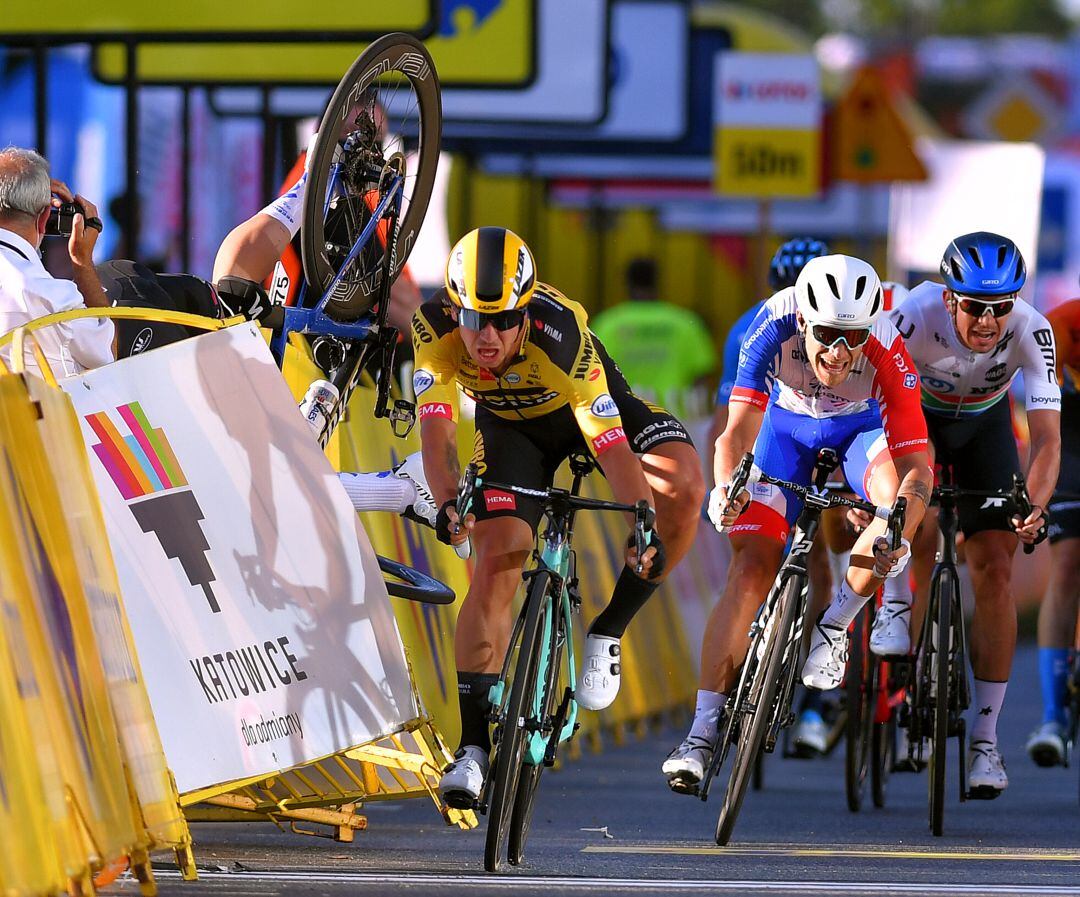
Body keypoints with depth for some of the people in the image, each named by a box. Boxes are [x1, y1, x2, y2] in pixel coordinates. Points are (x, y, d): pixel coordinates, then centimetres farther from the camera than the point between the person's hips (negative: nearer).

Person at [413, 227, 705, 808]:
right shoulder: (436, 327, -32)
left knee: (683, 486, -27)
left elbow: (611, 441, -41)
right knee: (495, 567, -14)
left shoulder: (559, 334, -39)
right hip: (509, 427, 2)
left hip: (587, 403, -1)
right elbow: (436, 423, -35)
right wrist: (447, 502, -52)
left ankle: (609, 631, -7)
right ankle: (473, 746, -11)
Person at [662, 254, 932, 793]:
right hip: (788, 423, 0)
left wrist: (895, 530, -57)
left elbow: (916, 465, -39)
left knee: (900, 499, -33)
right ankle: (702, 735, -10)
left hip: (862, 426, 0)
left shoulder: (887, 353, -37)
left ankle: (834, 627, -9)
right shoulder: (774, 329, -34)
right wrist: (727, 487, -55)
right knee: (751, 568, -13)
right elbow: (739, 430, -34)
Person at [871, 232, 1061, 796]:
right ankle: (898, 609, -7)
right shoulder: (915, 316, -37)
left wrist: (1034, 507, -53)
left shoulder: (1031, 332, -33)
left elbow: (1047, 437, -35)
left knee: (994, 571, -9)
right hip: (918, 414, -1)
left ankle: (985, 738, -4)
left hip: (984, 425, 1)